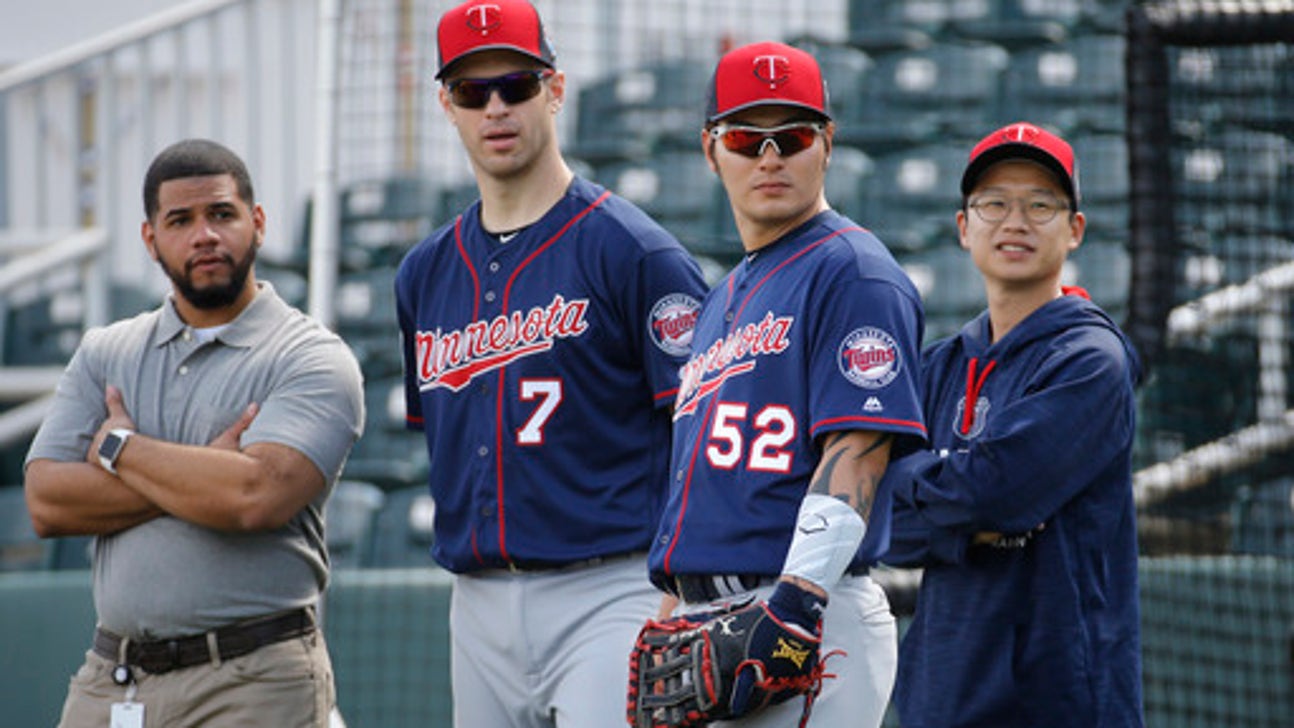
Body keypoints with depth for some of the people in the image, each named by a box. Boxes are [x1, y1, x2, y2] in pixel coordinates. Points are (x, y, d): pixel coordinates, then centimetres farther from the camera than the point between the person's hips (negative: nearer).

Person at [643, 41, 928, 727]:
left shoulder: (853, 272, -4)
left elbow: (857, 453, -15)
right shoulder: (721, 301, 24)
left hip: (811, 620, -9)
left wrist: (796, 600, -26)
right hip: (705, 619, 9)